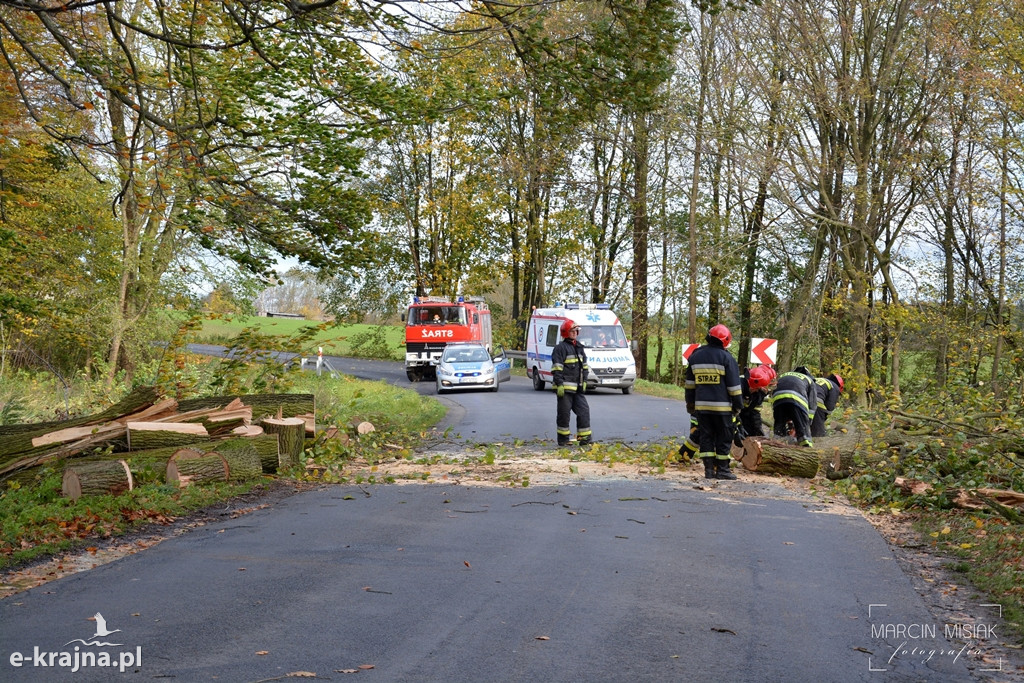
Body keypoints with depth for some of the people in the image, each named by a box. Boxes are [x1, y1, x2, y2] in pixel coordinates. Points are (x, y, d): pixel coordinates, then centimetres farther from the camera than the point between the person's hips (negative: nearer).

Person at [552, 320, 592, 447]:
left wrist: (584, 382, 13)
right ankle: (563, 439, 8)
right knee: (564, 413, 0)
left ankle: (584, 438, 7)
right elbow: (556, 368, -13)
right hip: (565, 388, -7)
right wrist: (559, 384, -19)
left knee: (583, 410, 3)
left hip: (578, 388, 7)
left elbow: (584, 366, 22)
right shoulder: (560, 348, -8)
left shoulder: (580, 348, 17)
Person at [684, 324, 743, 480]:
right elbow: (734, 386, -6)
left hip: (701, 405, 4)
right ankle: (722, 469, 5)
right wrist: (738, 406, 1)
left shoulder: (695, 356, 10)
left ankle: (709, 469, 6)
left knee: (706, 437, 8)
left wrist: (690, 403, 23)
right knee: (724, 438, 4)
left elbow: (689, 384, 16)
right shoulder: (726, 358, -6)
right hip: (722, 407, -4)